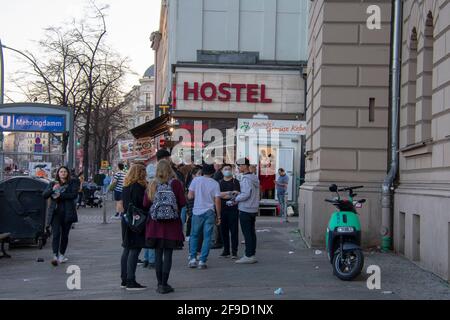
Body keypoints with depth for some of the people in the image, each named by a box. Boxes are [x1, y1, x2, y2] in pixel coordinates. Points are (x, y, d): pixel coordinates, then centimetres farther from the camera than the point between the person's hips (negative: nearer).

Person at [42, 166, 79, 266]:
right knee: (56, 234, -13)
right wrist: (53, 189, -12)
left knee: (64, 235, 8)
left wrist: (60, 195, -13)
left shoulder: (72, 183, 7)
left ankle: (62, 255, 21)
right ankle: (55, 256, -21)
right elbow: (44, 195, 5)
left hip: (67, 212, 0)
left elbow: (74, 194, -8)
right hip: (55, 212, 0)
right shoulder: (53, 184, 15)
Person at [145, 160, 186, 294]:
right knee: (168, 254, 2)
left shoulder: (153, 184, 0)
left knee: (158, 254, 9)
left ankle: (160, 284, 12)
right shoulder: (175, 183, -6)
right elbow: (183, 203, -7)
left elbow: (145, 204, 0)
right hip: (171, 223, -2)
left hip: (155, 223, 2)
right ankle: (164, 284, 1)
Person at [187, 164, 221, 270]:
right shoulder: (215, 183, -1)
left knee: (194, 235, 13)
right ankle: (202, 261, 0)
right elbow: (217, 201, -2)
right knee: (207, 237, 4)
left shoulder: (196, 180, -2)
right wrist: (218, 216, 5)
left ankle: (193, 259, 6)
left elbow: (190, 196, -4)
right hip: (210, 213, 0)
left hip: (197, 212, 0)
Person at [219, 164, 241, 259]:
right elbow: (218, 194, -3)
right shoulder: (220, 182, 12)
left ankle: (234, 252, -2)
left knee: (234, 230, -4)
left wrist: (223, 195, -12)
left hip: (233, 209, -4)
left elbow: (238, 194, -9)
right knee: (224, 230, 7)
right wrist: (230, 193, -14)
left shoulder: (235, 182, 3)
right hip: (222, 209, 4)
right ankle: (226, 251, 16)